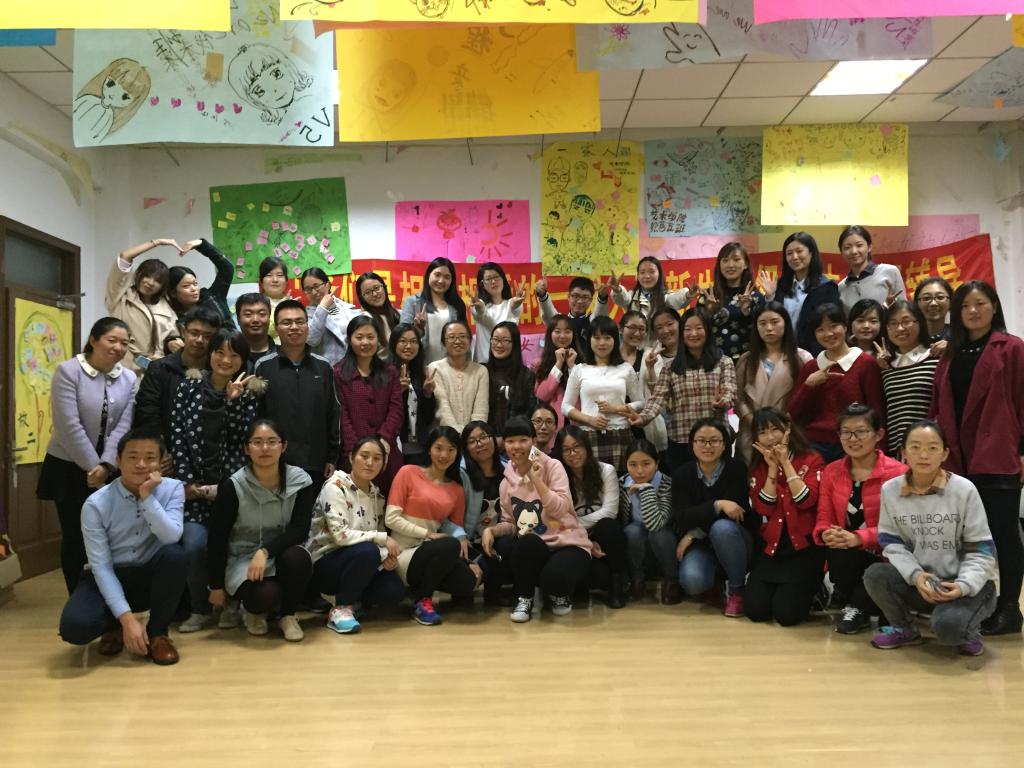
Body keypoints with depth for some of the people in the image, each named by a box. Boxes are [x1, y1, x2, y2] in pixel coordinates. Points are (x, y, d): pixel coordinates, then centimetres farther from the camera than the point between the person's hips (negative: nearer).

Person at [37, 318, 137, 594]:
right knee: (75, 536, 4)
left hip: (110, 470, 3)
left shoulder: (129, 379, 2)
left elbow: (123, 427, -5)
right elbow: (69, 426, -16)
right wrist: (92, 467, -15)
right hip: (70, 468, -3)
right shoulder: (68, 371, -10)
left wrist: (105, 466, -16)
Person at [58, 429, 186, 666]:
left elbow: (171, 538, -26)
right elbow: (101, 566, -17)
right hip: (110, 578, -1)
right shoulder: (96, 504, -14)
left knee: (174, 554, -33)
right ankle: (115, 626, 8)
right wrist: (126, 618, -24)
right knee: (74, 626, -30)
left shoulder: (172, 489, -10)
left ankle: (157, 633, -10)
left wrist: (147, 497, -30)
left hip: (152, 576, 1)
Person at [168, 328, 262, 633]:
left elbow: (242, 437, -5)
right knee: (195, 544, -13)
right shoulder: (189, 385, 3)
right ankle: (199, 609, 9)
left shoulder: (250, 391, 4)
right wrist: (187, 481, -6)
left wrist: (233, 400, -16)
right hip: (195, 482, 0)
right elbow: (177, 436, 0)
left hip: (232, 483, 0)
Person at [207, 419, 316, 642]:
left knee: (298, 557, -33)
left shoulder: (300, 481, -10)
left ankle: (287, 615, -3)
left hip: (282, 554, 2)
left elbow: (300, 530, -13)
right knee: (265, 594, -32)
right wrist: (216, 586, -3)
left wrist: (265, 551, -28)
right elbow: (217, 538, -7)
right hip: (243, 559, -2)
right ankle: (254, 610, 9)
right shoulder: (233, 487, -14)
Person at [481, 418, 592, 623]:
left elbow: (560, 510, -18)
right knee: (501, 543, -26)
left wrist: (536, 479, -24)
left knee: (554, 576, -36)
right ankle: (525, 599, -3)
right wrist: (491, 529, -9)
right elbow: (510, 523, 12)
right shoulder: (507, 481, 7)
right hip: (532, 548, 4)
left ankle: (560, 594, 4)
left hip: (568, 544, -4)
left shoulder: (552, 466, -7)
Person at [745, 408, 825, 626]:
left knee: (786, 612, -14)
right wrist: (772, 468, -10)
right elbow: (763, 508, -6)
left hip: (804, 547, -3)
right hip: (771, 547, 4)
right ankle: (778, 588, 22)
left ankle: (812, 590, 18)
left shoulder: (812, 461, -3)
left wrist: (786, 463, -15)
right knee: (755, 609, -9)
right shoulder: (758, 467, 7)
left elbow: (806, 500, -17)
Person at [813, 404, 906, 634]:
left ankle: (855, 606, 1)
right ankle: (861, 609, -3)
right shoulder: (831, 472, 6)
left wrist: (857, 538, -29)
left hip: (885, 556, -2)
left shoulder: (897, 473, -8)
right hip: (847, 558, 3)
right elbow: (823, 519, 4)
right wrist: (827, 534, -21)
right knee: (838, 552, -33)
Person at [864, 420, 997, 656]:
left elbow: (981, 550, -8)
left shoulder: (964, 490, -12)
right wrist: (915, 575, -19)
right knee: (876, 575, -26)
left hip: (967, 585, -3)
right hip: (918, 581, 3)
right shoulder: (890, 490, -5)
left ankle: (968, 631, 8)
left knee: (947, 625, -33)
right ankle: (905, 629, 5)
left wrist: (964, 586, -23)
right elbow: (891, 543, -1)